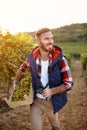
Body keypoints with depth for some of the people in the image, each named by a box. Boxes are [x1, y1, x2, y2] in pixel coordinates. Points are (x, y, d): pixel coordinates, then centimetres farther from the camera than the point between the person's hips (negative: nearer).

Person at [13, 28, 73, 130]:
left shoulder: (60, 59, -21)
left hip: (52, 101, 0)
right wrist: (15, 82, 4)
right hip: (36, 100, 1)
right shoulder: (32, 57, -12)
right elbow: (22, 68, 11)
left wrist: (52, 91, -29)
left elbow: (69, 83, -17)